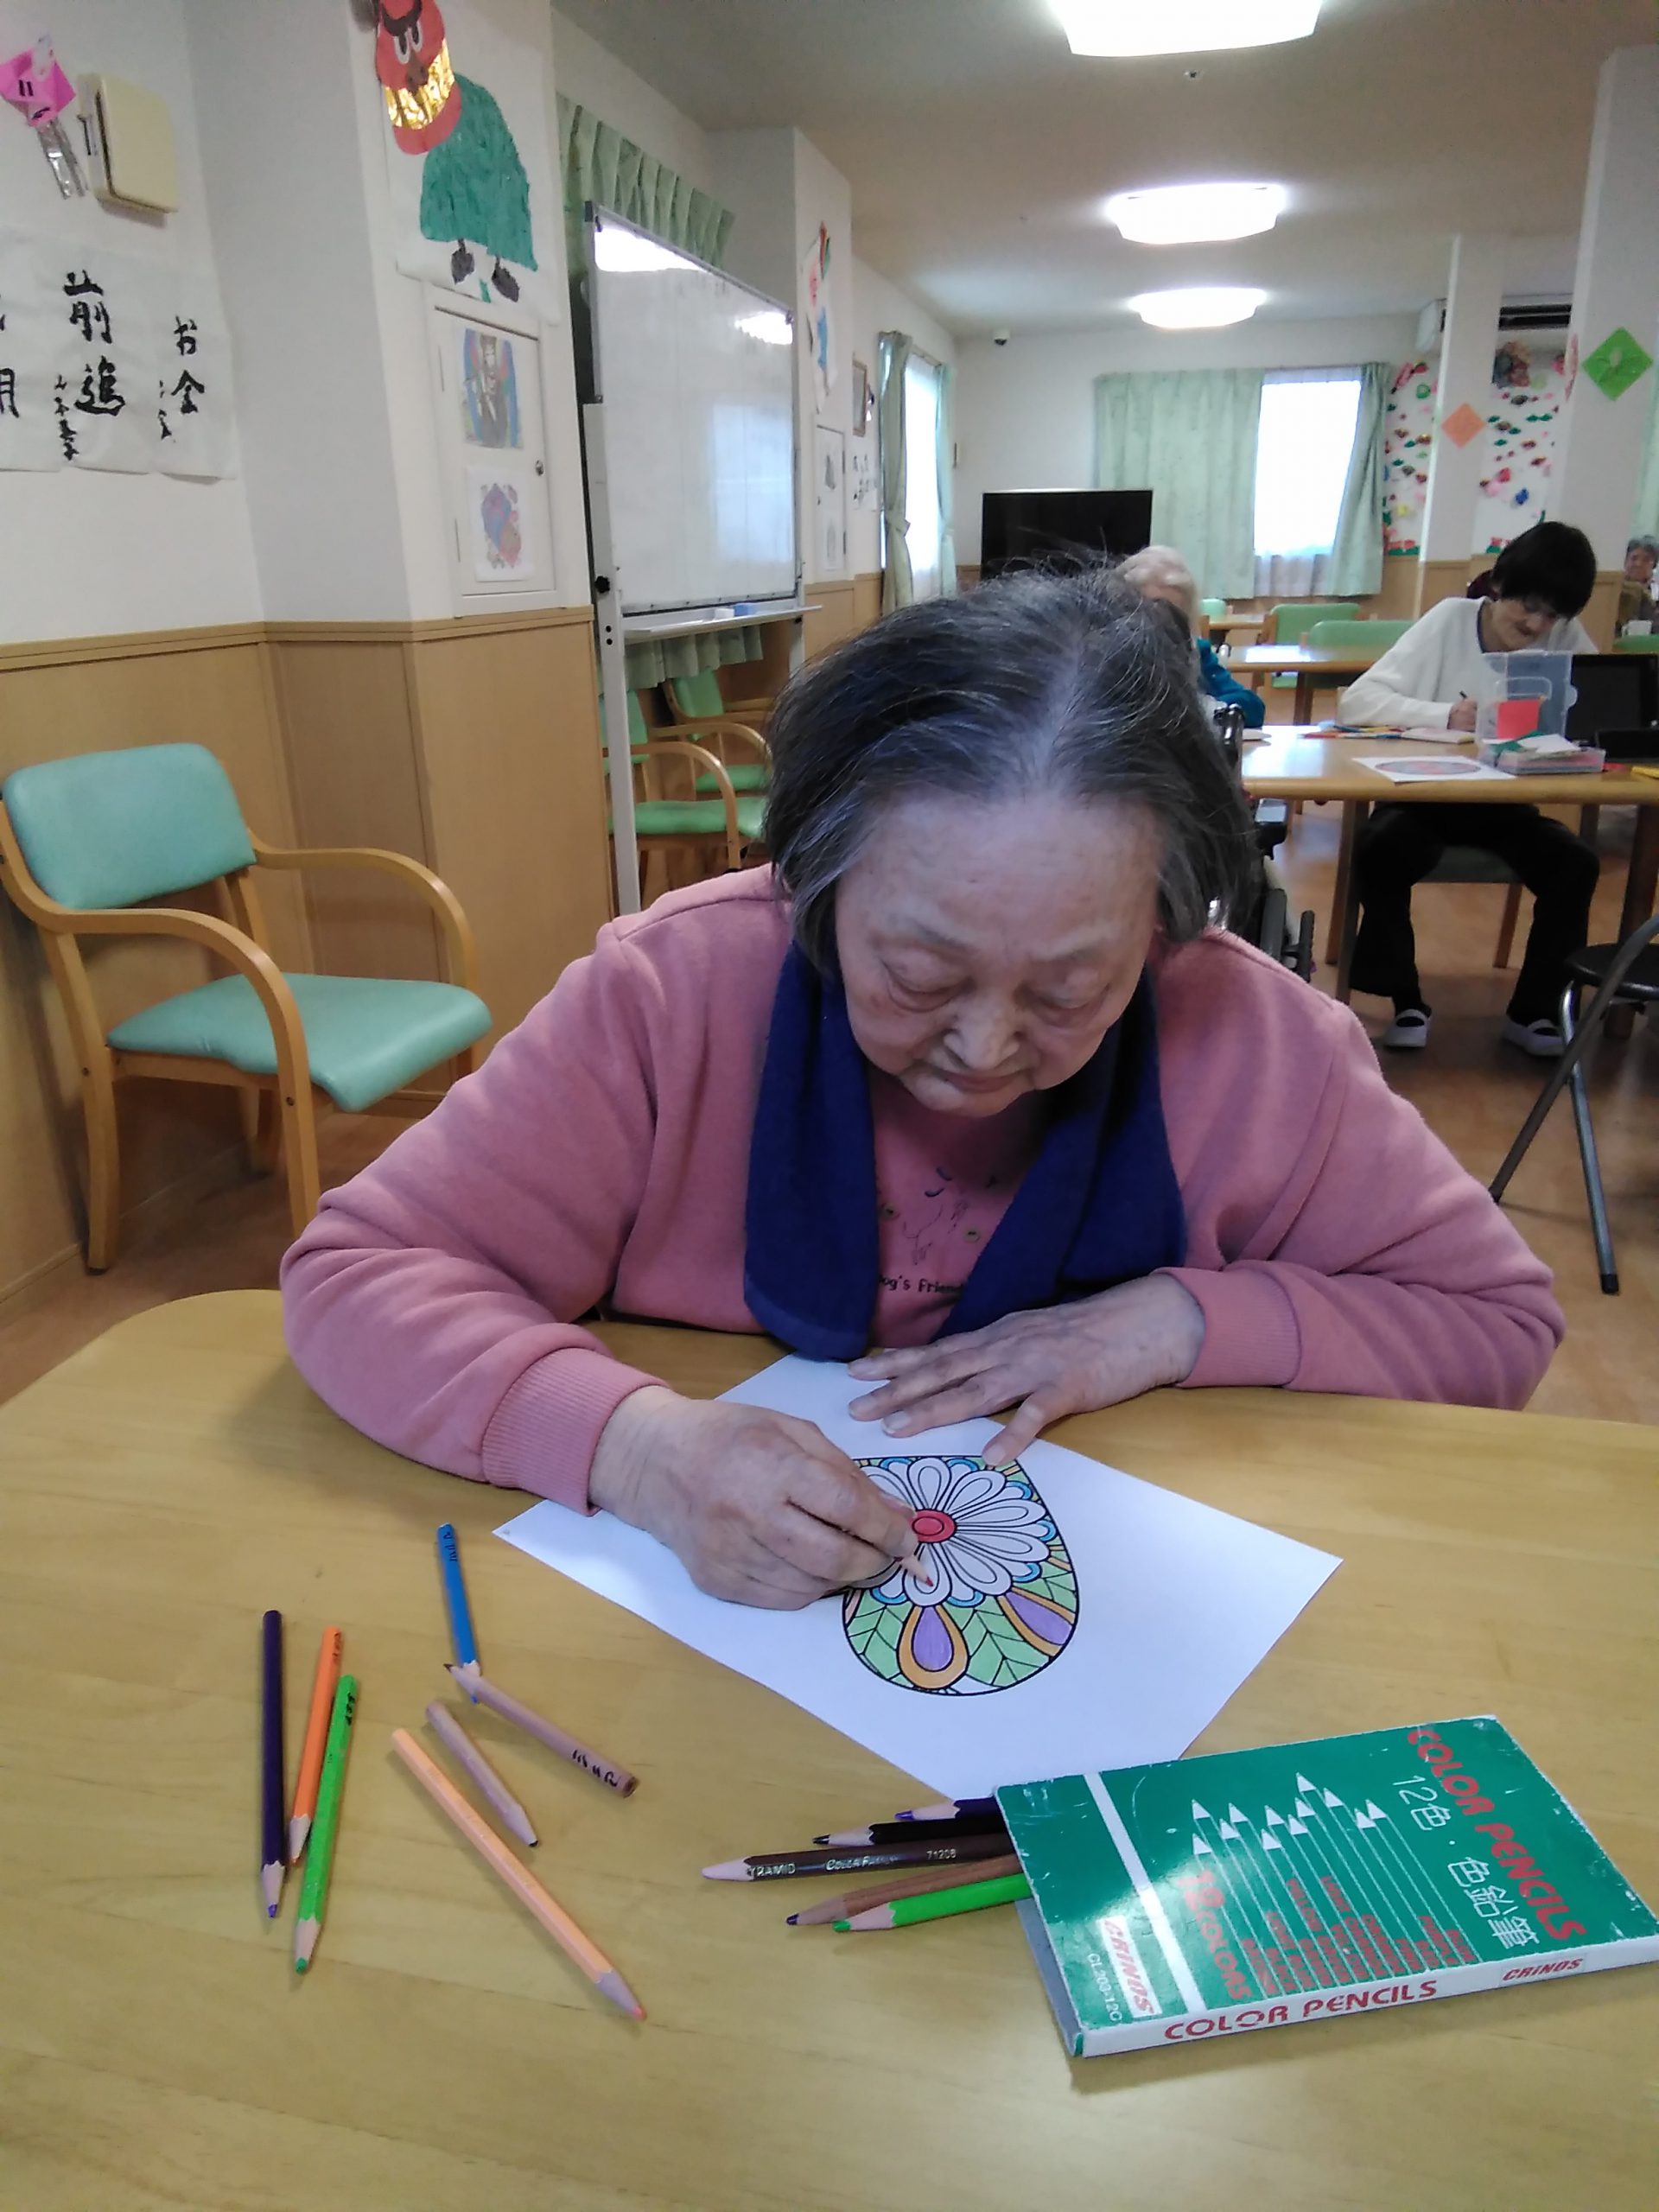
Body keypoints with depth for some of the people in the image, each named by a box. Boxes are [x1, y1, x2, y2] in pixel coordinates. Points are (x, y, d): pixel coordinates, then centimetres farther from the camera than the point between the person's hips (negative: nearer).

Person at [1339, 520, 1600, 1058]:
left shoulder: (1567, 637, 0)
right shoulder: (1450, 619, -8)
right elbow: (1357, 699, -17)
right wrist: (1447, 716, -31)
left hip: (1506, 802, 3)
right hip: (1425, 793, -2)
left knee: (1575, 863, -21)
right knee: (1380, 850, -31)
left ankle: (1533, 1010, -1)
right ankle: (1406, 1001, -12)